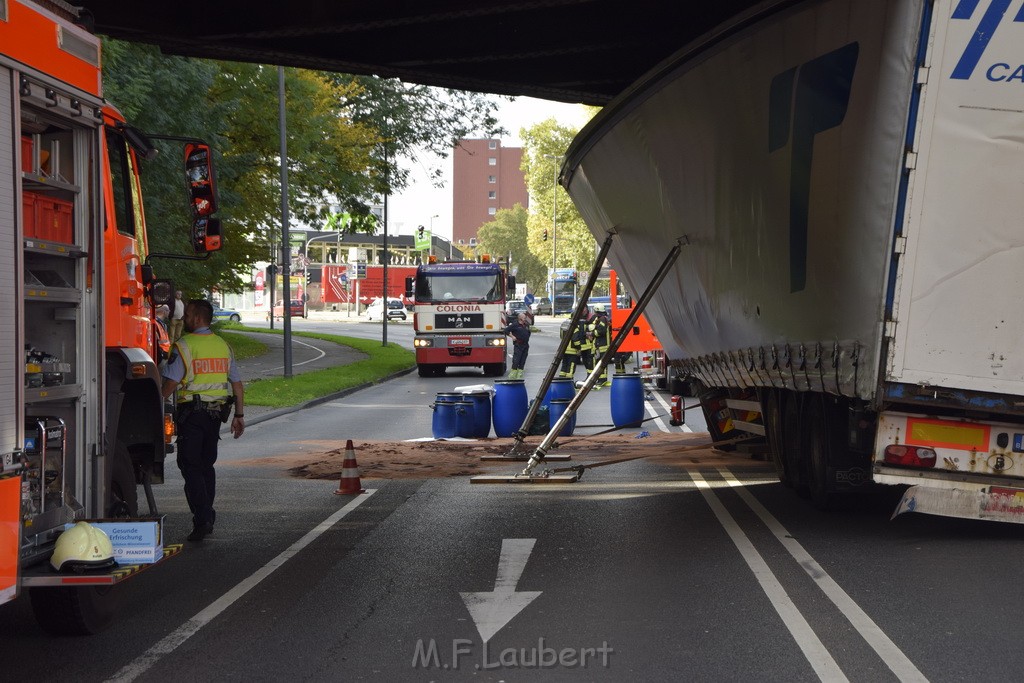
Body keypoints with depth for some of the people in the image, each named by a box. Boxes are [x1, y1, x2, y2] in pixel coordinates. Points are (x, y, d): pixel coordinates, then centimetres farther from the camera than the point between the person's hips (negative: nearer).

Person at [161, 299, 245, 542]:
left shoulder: (184, 345, -10)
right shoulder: (223, 345, 10)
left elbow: (170, 383, -15)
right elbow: (237, 385, 11)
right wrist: (239, 415, 17)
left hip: (191, 412, -6)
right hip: (216, 412, 6)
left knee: (190, 466, -3)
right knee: (207, 464, 16)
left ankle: (203, 518, -13)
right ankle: (207, 516, 18)